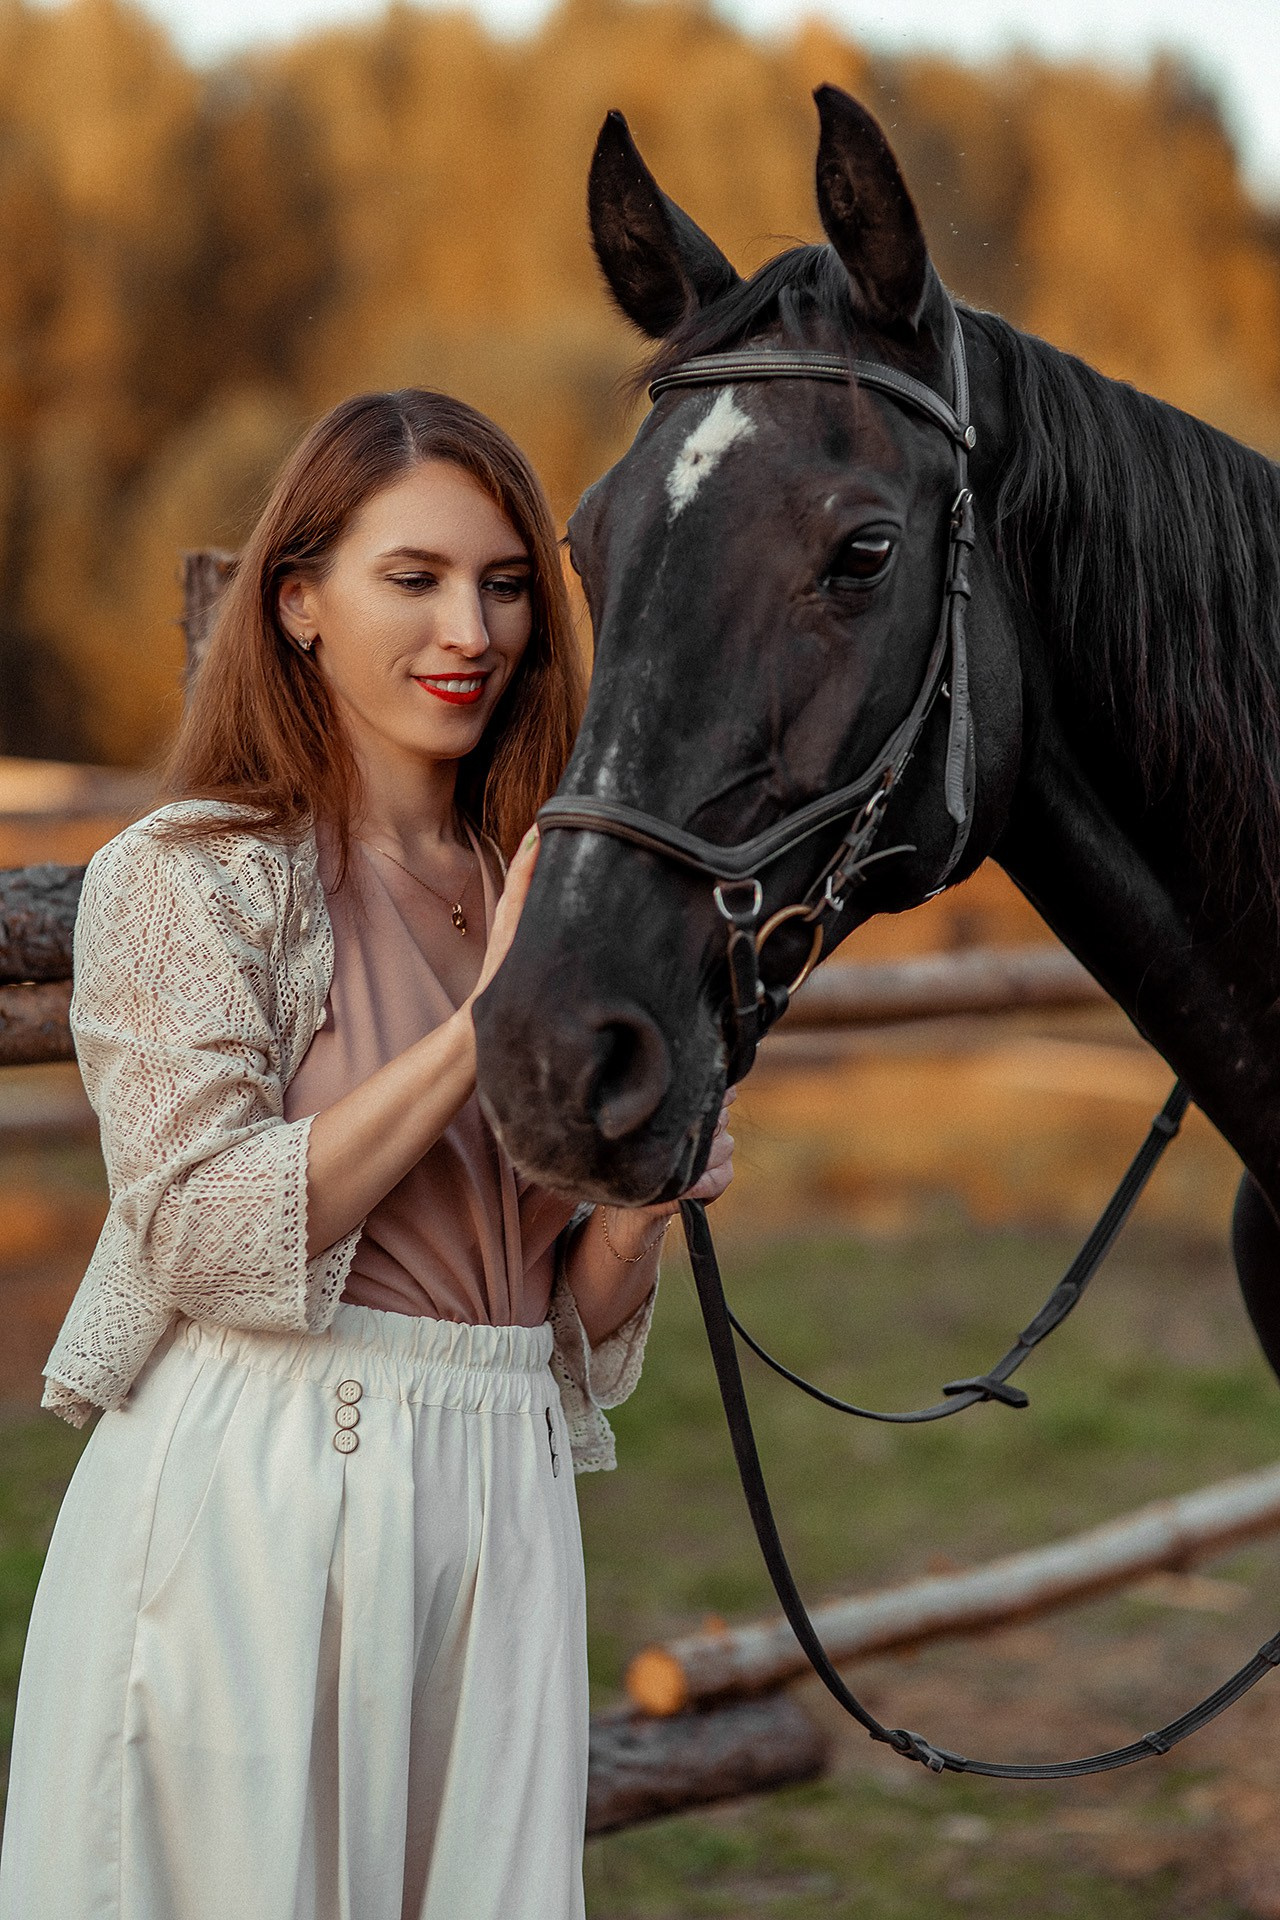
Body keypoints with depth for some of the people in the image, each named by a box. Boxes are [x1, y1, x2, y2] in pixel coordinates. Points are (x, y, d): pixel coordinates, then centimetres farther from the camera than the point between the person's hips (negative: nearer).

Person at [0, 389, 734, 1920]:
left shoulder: (541, 899, 13)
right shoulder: (186, 877, -4)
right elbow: (201, 1232, -15)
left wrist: (640, 1201, -6)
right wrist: (481, 1028, -16)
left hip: (499, 1502, 5)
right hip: (256, 1500, -5)